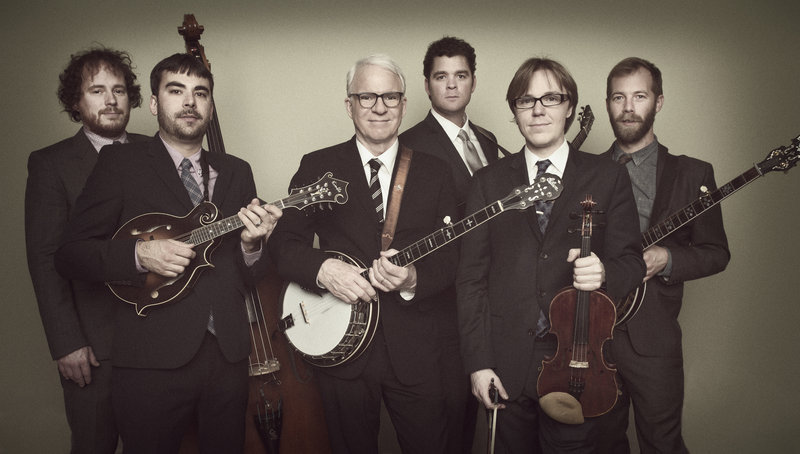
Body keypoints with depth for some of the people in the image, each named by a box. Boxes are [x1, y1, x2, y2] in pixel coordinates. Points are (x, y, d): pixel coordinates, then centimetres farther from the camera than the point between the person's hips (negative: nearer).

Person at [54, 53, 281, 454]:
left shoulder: (236, 172, 12)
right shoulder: (120, 162, 0)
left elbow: (249, 276, 12)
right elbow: (69, 254, -2)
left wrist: (252, 244, -10)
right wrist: (139, 253, -18)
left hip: (227, 354, 4)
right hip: (151, 359, -3)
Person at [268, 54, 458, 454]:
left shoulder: (433, 172, 4)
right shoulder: (317, 166, 1)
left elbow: (449, 259, 0)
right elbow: (283, 243, -2)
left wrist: (413, 280, -20)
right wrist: (322, 269, -21)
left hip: (414, 350, 1)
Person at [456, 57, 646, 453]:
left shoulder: (608, 178, 3)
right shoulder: (488, 183, 5)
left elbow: (631, 261, 3)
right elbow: (471, 277, 2)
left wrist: (604, 272, -22)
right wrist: (478, 361, -4)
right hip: (505, 366, 1)